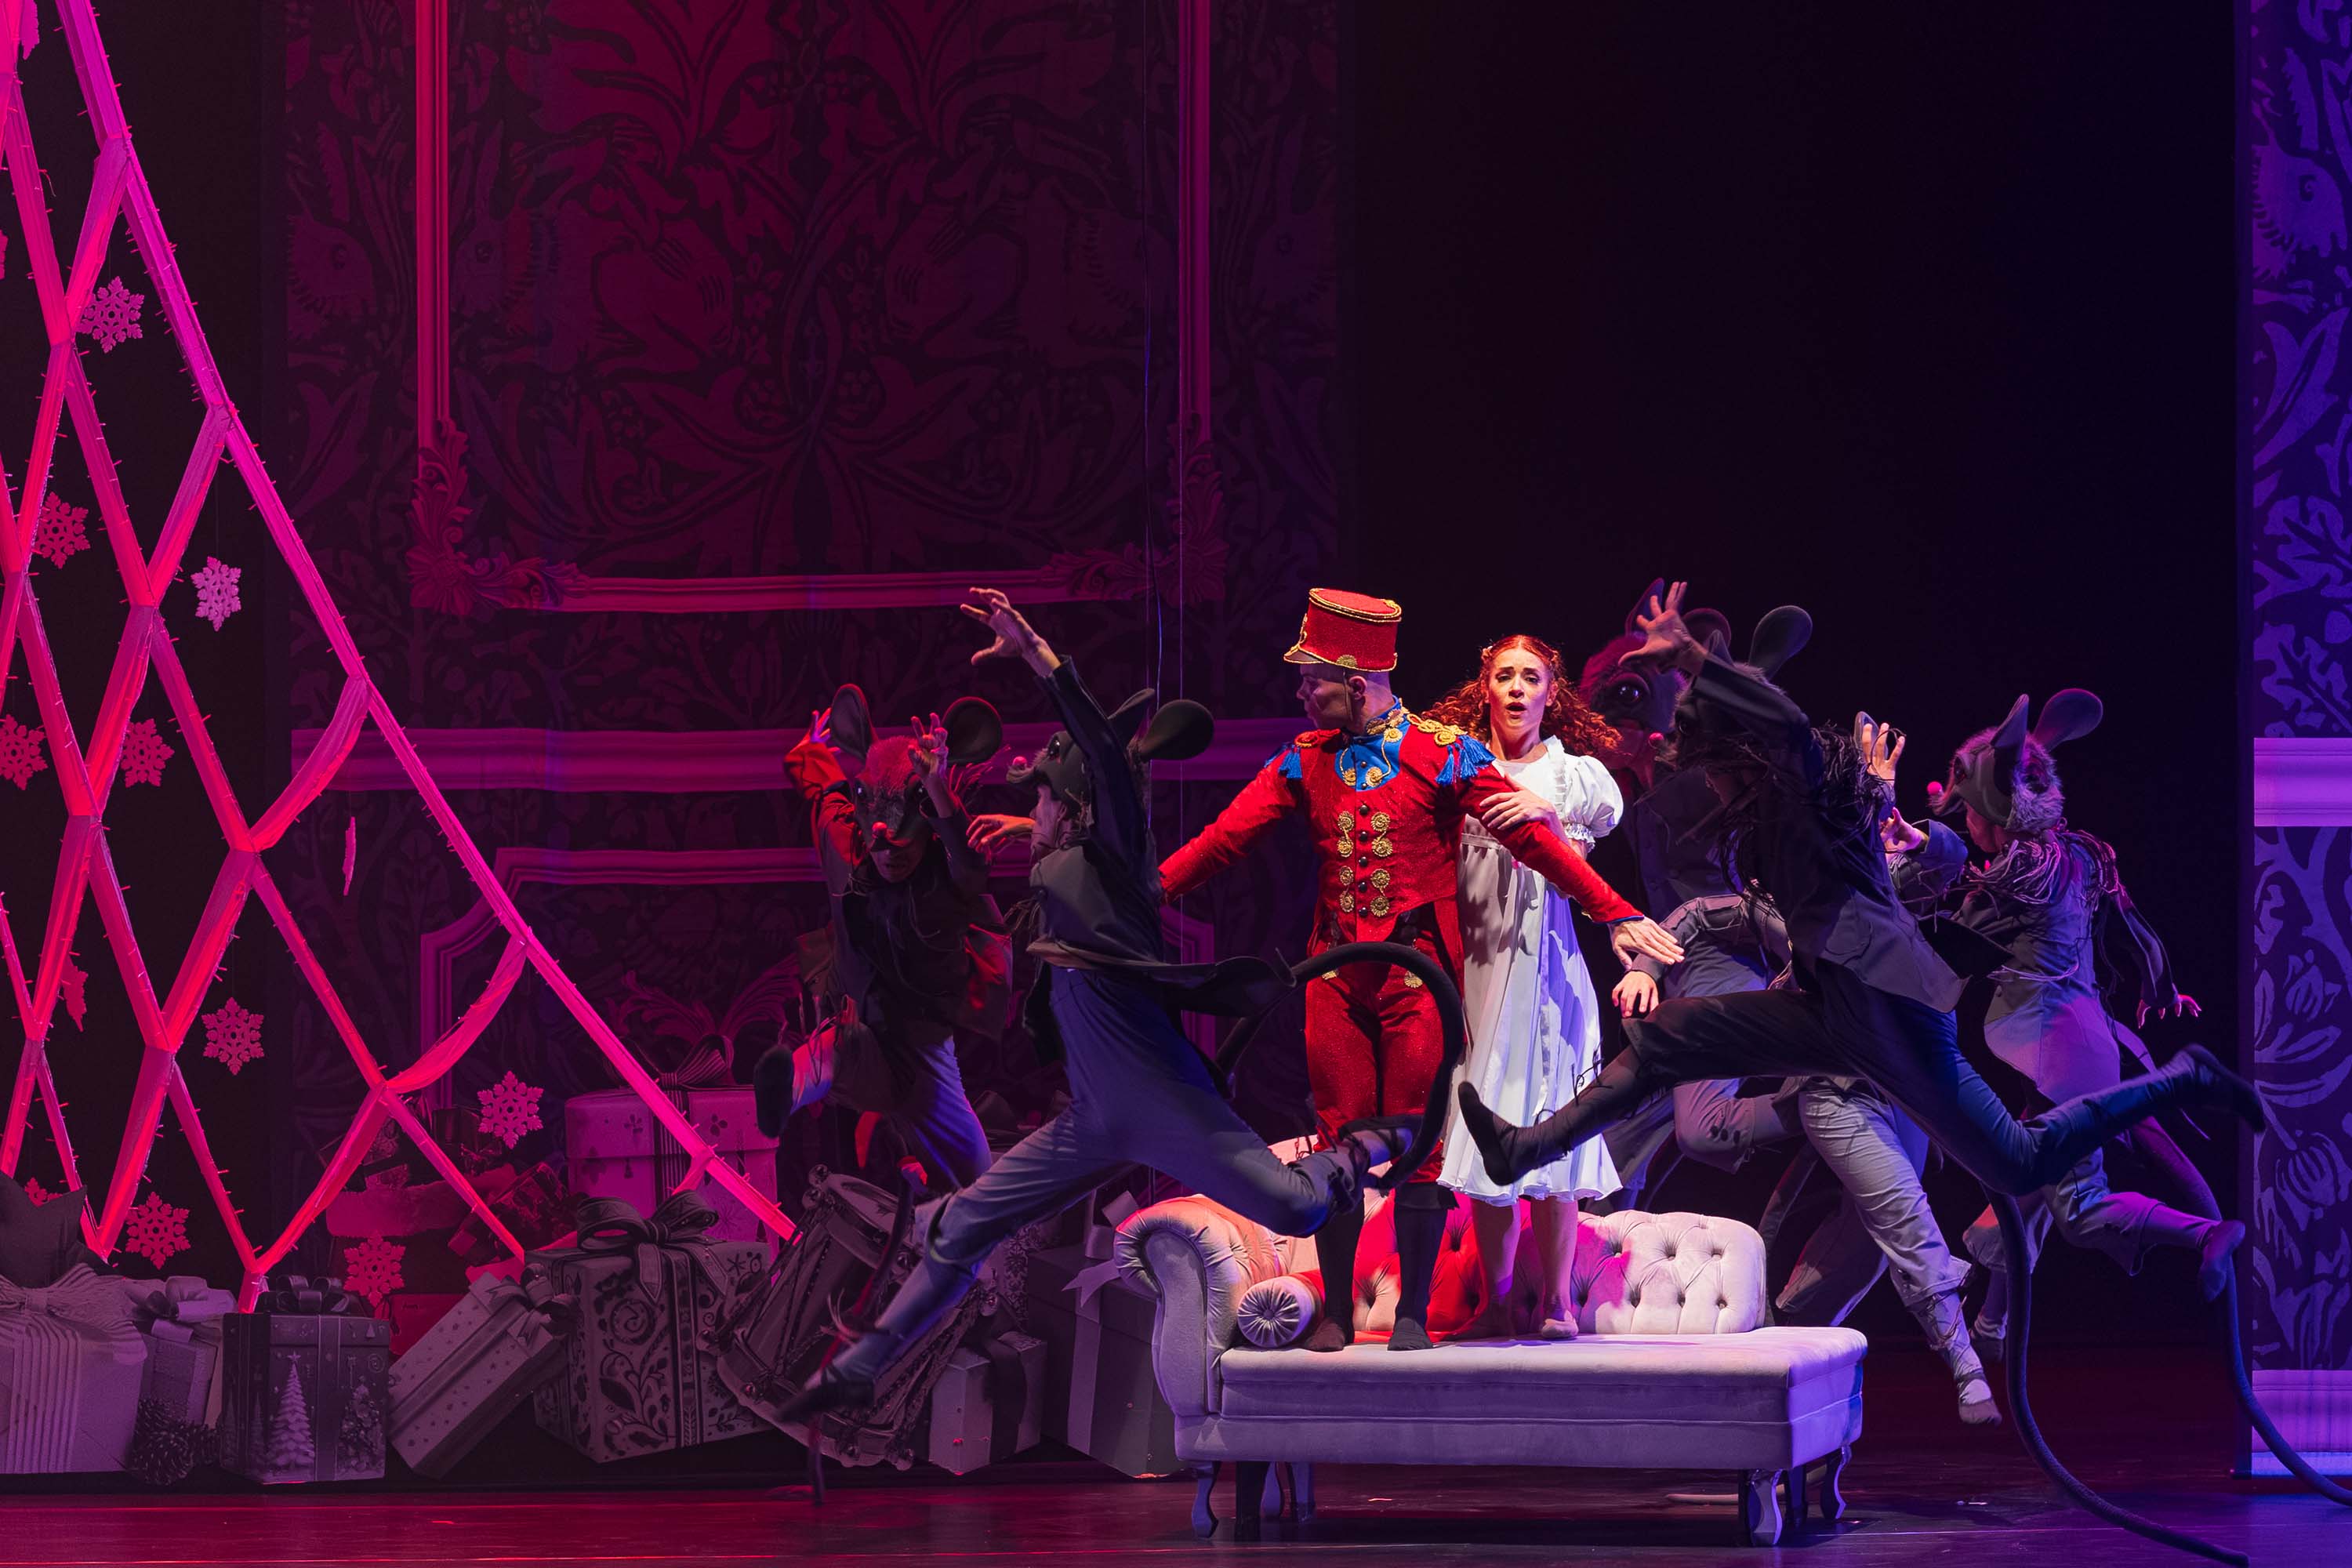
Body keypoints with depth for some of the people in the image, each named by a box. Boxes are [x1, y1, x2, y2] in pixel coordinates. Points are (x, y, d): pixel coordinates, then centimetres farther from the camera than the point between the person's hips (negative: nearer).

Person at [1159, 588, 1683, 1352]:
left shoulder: (1443, 754, -5)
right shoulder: (1305, 761, 7)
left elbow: (1530, 837, -6)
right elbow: (1225, 837, 4)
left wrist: (1616, 914, -10)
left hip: (1418, 970, -3)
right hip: (1337, 969, 3)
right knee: (1339, 1138, 3)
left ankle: (1413, 1312, 4)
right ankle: (1337, 1311, 10)